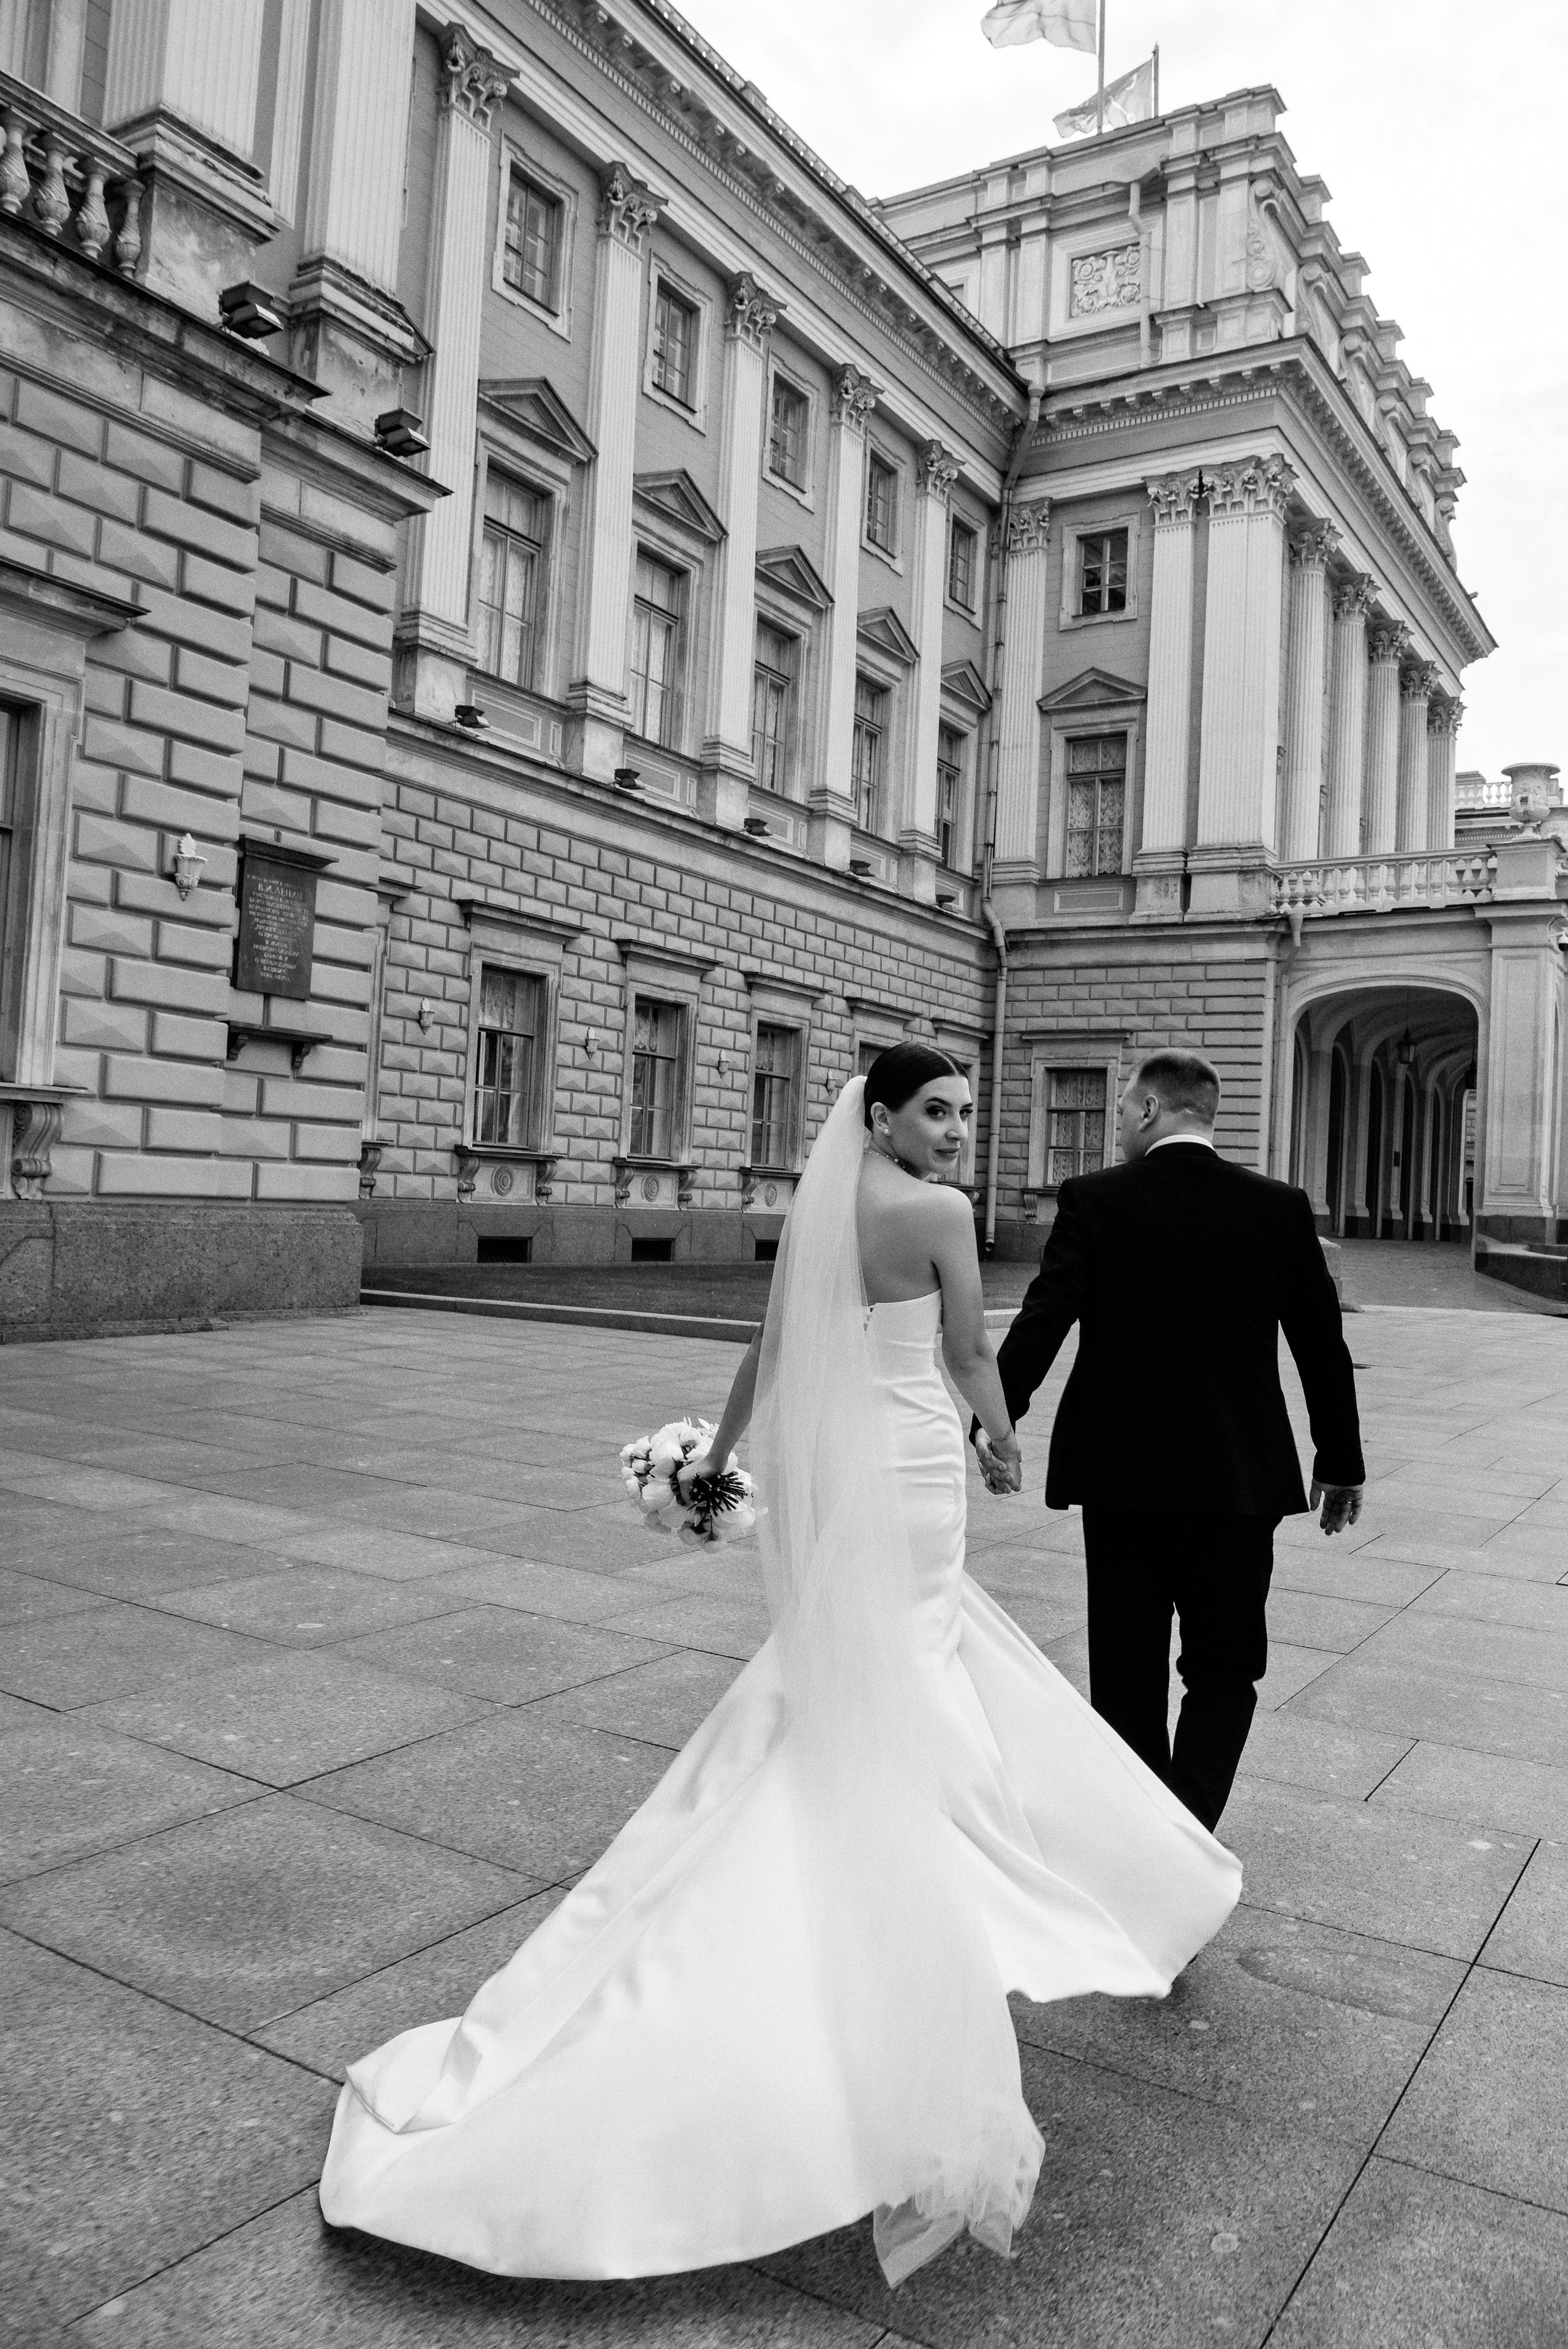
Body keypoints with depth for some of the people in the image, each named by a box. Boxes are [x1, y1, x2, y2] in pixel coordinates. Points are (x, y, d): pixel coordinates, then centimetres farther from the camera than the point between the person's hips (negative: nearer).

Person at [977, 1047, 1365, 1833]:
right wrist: (1341, 1464, 13)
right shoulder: (1281, 1208, -1)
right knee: (1225, 1669, 14)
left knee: (1129, 1672, 14)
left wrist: (992, 1421, -9)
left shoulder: (1094, 1201, -7)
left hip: (1121, 1474, -1)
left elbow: (1041, 1321, -14)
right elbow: (1323, 1346, 3)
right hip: (1240, 1475, 1)